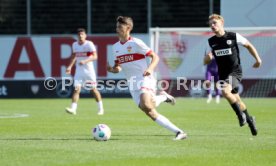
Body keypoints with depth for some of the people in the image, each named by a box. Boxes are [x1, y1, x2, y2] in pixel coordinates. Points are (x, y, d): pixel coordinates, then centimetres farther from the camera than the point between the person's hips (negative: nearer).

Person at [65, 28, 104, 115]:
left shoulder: (89, 44, -10)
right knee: (76, 89, -9)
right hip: (79, 70, 4)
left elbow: (95, 56, -17)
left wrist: (85, 61, -30)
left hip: (88, 70, -4)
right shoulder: (75, 45, 6)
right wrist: (70, 66, 13)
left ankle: (101, 108, 21)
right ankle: (73, 109, -16)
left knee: (93, 89, 6)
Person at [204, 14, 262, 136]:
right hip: (223, 74, 6)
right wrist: (208, 57, -16)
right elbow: (206, 62, 7)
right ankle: (249, 120, 36)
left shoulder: (233, 36, -7)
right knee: (235, 99, 14)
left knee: (225, 91, -29)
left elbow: (248, 45, 7)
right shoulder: (211, 42, 4)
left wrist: (257, 59, 3)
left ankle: (241, 115, -9)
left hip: (235, 72, -6)